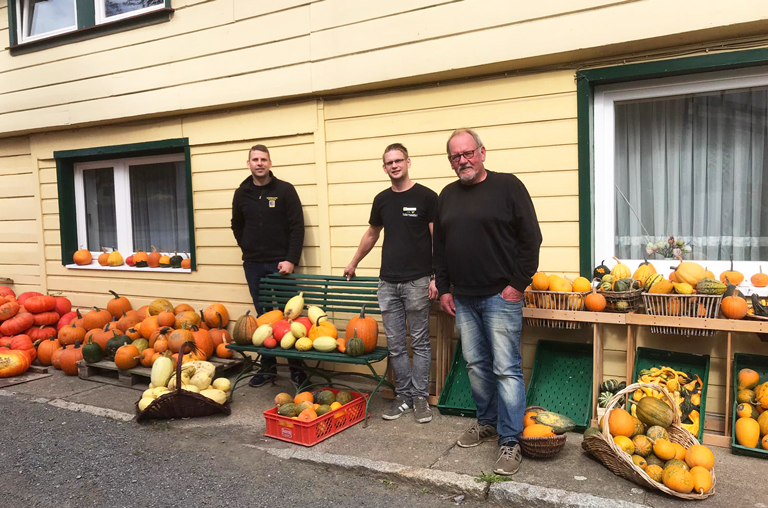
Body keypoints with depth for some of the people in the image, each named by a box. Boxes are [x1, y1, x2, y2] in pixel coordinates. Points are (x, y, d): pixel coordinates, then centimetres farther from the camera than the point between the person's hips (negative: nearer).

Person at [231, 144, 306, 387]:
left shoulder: (285, 190, -3)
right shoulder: (241, 193, 9)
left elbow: (297, 227, -7)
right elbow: (237, 226, 22)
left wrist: (291, 259, -14)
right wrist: (248, 250, 11)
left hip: (280, 263, -3)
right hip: (253, 265, 4)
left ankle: (296, 366, 10)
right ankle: (267, 366, 18)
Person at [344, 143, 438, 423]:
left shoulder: (426, 197, -4)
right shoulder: (381, 200, 10)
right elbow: (371, 234, 23)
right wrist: (353, 263, 28)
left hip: (417, 282, -4)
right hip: (388, 282, 5)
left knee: (420, 342, 6)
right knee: (395, 345, 9)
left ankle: (420, 397, 17)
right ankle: (404, 395, 21)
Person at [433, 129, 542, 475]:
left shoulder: (508, 186, -5)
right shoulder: (447, 196, 12)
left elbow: (531, 238, -7)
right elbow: (439, 247, 17)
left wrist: (518, 283, -10)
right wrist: (444, 288, 11)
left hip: (501, 296, -6)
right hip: (463, 299, 6)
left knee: (506, 369, -3)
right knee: (476, 365, 14)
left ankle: (510, 441, 7)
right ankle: (487, 423, 31)